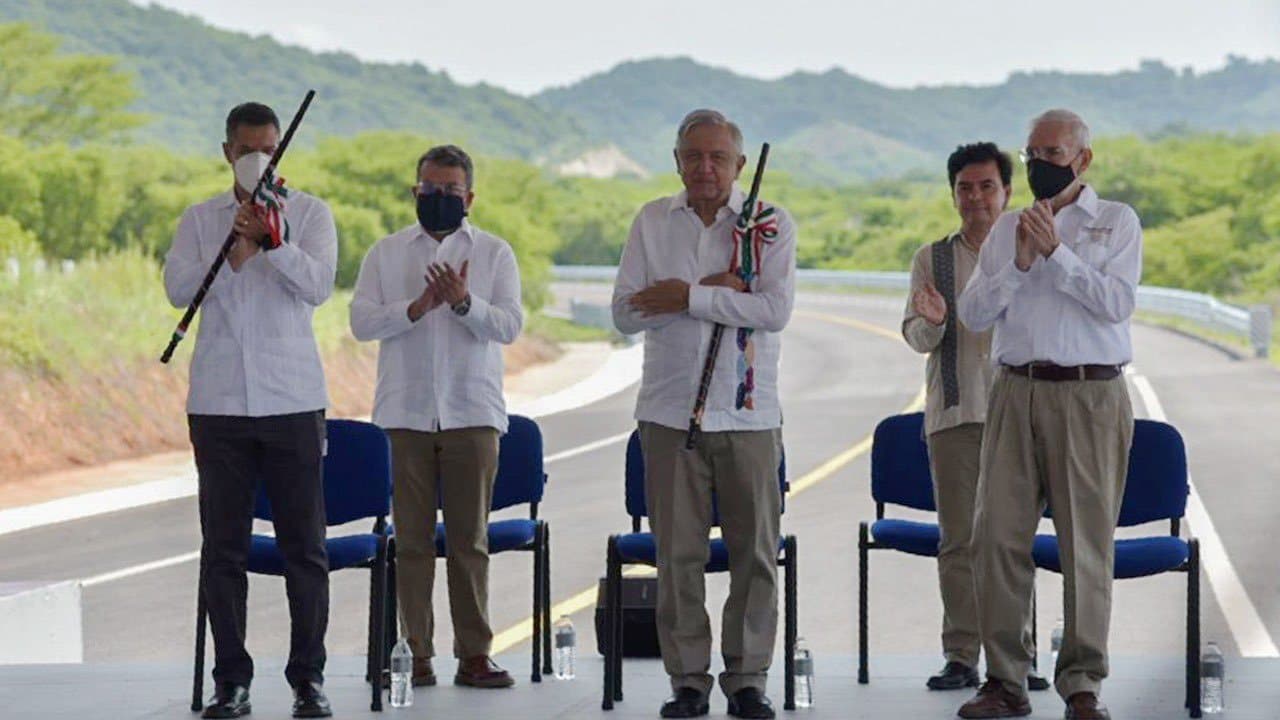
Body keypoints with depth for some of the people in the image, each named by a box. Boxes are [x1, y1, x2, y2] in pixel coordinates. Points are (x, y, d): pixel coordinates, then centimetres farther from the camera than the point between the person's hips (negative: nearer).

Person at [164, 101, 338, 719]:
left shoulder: (309, 214, 5)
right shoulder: (200, 220, 9)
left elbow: (317, 285, -9)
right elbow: (178, 288, -5)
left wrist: (272, 240, -23)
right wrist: (239, 247, -16)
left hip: (293, 400, -1)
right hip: (219, 404, 1)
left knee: (304, 545, 0)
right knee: (222, 546, 2)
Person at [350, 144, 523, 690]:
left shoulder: (494, 253, 9)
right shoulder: (386, 253, 11)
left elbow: (510, 325, -2)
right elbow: (362, 322, 0)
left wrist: (465, 302, -19)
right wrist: (417, 307, -14)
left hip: (472, 413, -1)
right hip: (407, 412, 1)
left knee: (469, 538, 1)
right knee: (412, 538, 1)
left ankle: (474, 654, 3)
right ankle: (416, 653, 6)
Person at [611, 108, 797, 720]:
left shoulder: (771, 224, 3)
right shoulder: (652, 222, 8)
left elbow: (775, 309, -11)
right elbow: (625, 313, -1)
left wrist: (689, 296, -13)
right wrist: (718, 291, -10)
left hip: (748, 412, -1)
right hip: (671, 410, 1)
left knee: (755, 550, 1)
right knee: (677, 551, 1)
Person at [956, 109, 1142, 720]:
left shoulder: (1116, 222, 6)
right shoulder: (1008, 228, 15)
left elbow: (1117, 302, -9)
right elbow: (972, 313, 7)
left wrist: (1057, 252, -13)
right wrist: (1020, 262, -6)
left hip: (1088, 397, -3)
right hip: (1016, 390, 3)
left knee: (1087, 539, -3)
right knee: (999, 534, -1)